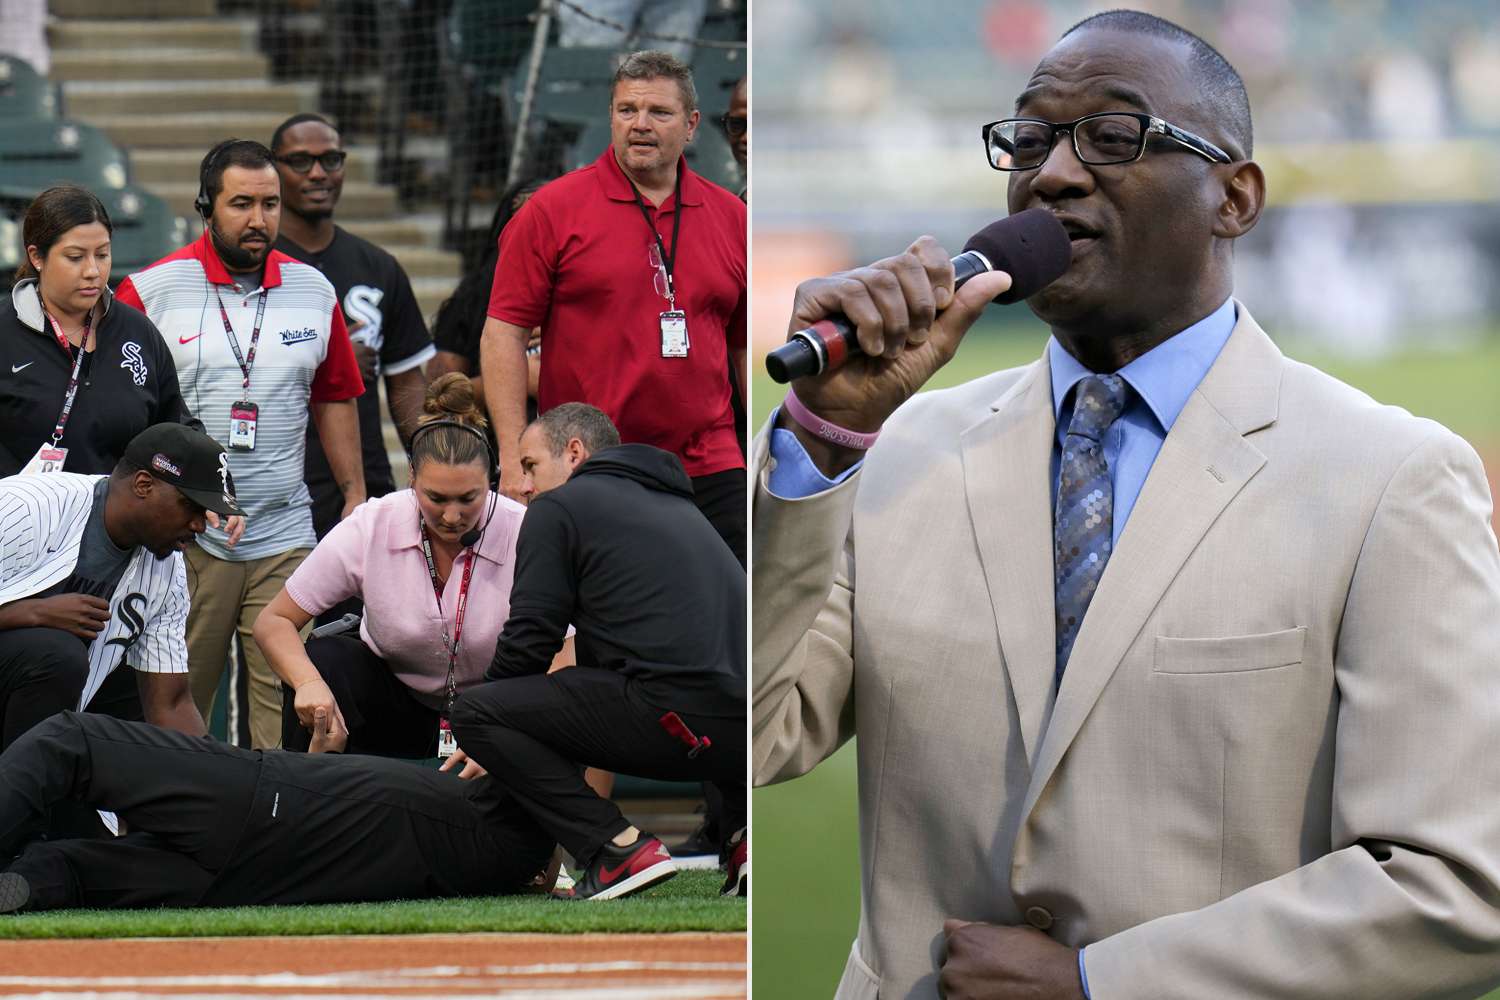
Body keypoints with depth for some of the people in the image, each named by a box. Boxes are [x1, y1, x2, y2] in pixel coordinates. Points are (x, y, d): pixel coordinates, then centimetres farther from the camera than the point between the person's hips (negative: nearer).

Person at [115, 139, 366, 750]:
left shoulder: (313, 292, 10)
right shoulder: (151, 292, -1)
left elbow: (335, 399, 19)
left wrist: (355, 495, 15)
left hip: (285, 537, 3)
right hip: (182, 538, -3)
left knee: (289, 704, -3)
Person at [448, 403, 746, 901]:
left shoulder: (558, 508, 8)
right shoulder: (675, 505, 31)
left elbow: (529, 638, 4)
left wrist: (483, 735, 23)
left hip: (680, 720, -8)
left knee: (474, 713, 2)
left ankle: (619, 849, -8)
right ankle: (743, 826, 14)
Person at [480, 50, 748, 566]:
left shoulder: (730, 218, 10)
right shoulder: (553, 210, 0)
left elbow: (748, 347, 16)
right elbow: (503, 332, -2)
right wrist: (515, 456, -11)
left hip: (710, 470, 2)